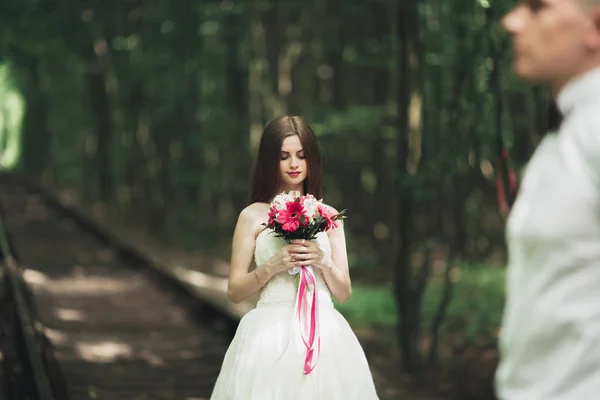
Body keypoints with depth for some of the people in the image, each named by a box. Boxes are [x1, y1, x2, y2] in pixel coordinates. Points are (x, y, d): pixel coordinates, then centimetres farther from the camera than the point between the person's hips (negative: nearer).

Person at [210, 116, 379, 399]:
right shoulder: (253, 216, 3)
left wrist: (324, 262, -10)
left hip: (323, 334, 2)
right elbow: (235, 292, 2)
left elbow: (343, 293, 9)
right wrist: (271, 266, -13)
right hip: (271, 334, -2)